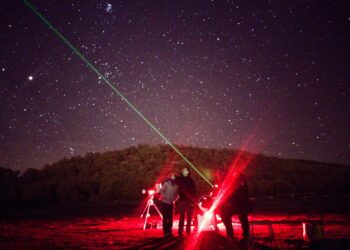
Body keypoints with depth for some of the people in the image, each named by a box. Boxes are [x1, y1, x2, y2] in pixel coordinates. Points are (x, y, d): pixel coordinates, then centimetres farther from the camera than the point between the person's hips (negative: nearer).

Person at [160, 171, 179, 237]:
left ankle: (169, 231, 16)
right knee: (165, 217, -1)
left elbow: (177, 193, 16)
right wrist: (166, 197, -16)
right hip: (165, 202, -4)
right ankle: (165, 232, 6)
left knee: (170, 217, 6)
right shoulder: (166, 183, -8)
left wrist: (174, 199, 3)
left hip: (171, 203, 4)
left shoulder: (176, 185, 4)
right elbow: (161, 191, -8)